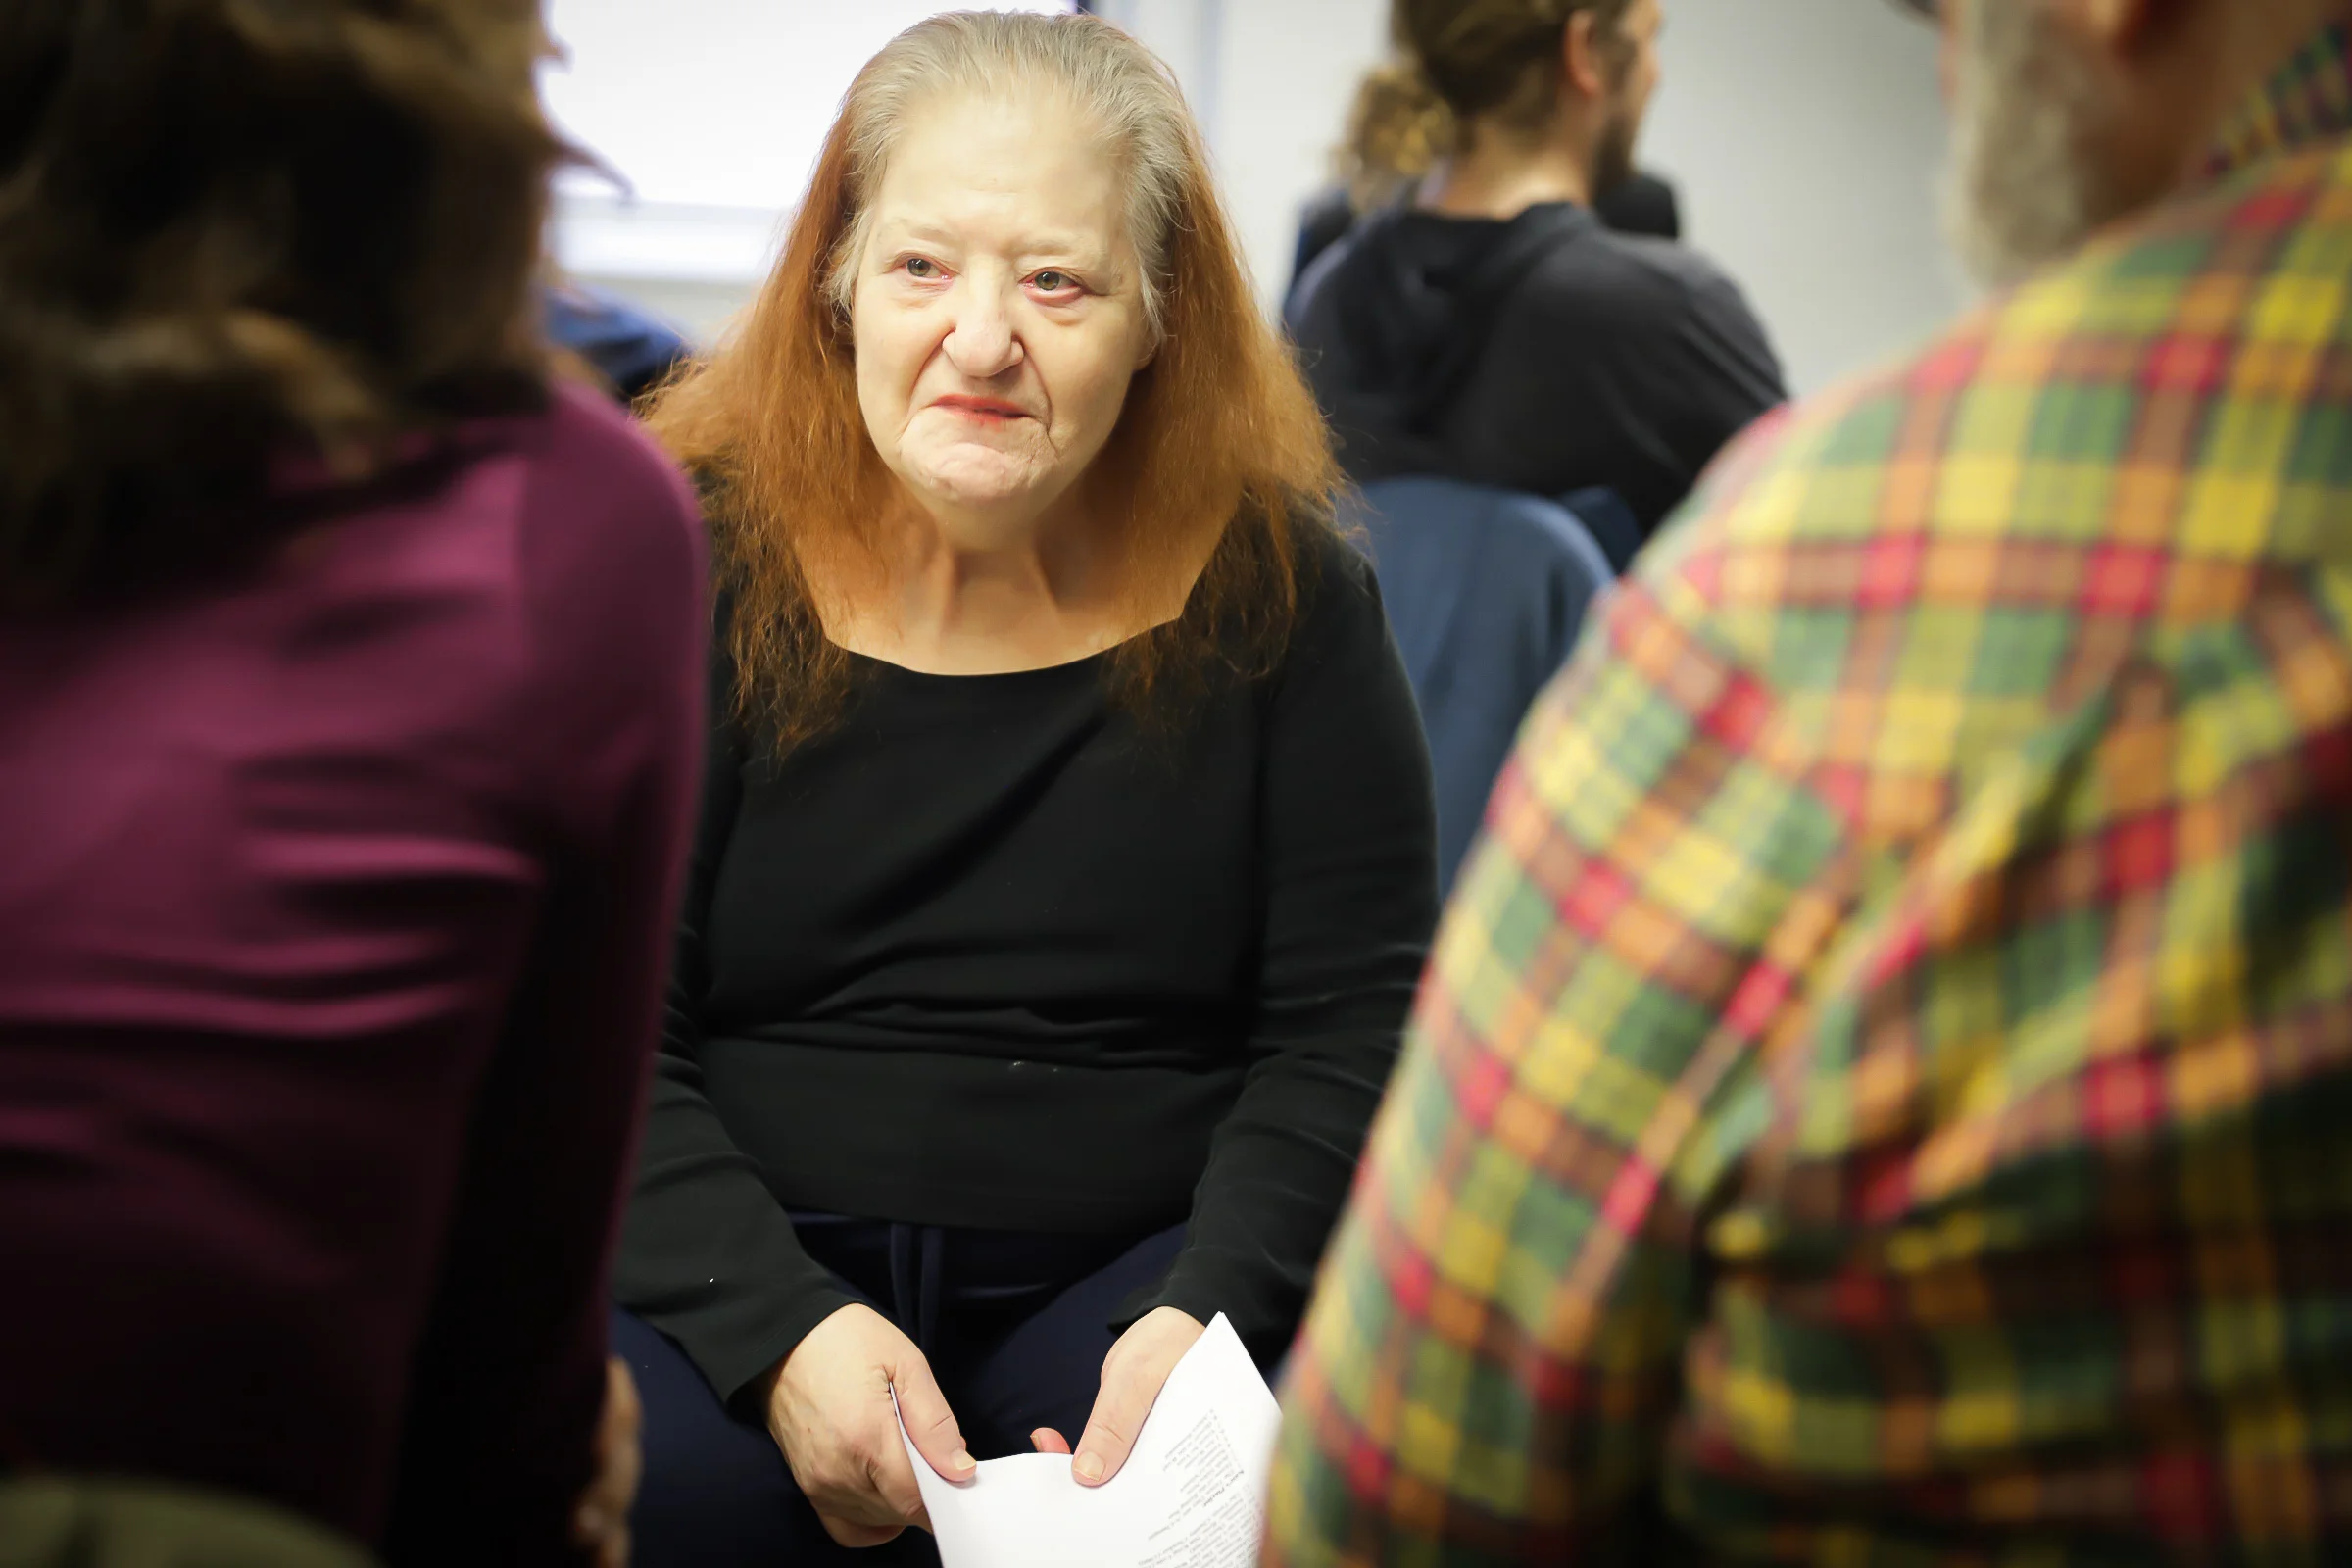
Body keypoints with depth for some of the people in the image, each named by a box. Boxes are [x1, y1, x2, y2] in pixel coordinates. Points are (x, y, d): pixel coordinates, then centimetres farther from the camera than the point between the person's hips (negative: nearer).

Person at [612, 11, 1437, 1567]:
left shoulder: (1277, 589, 2)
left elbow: (1351, 1031, 1)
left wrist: (1206, 1309, -17)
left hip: (1126, 1264, 1)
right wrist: (782, 1329, -20)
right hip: (727, 1267, -1)